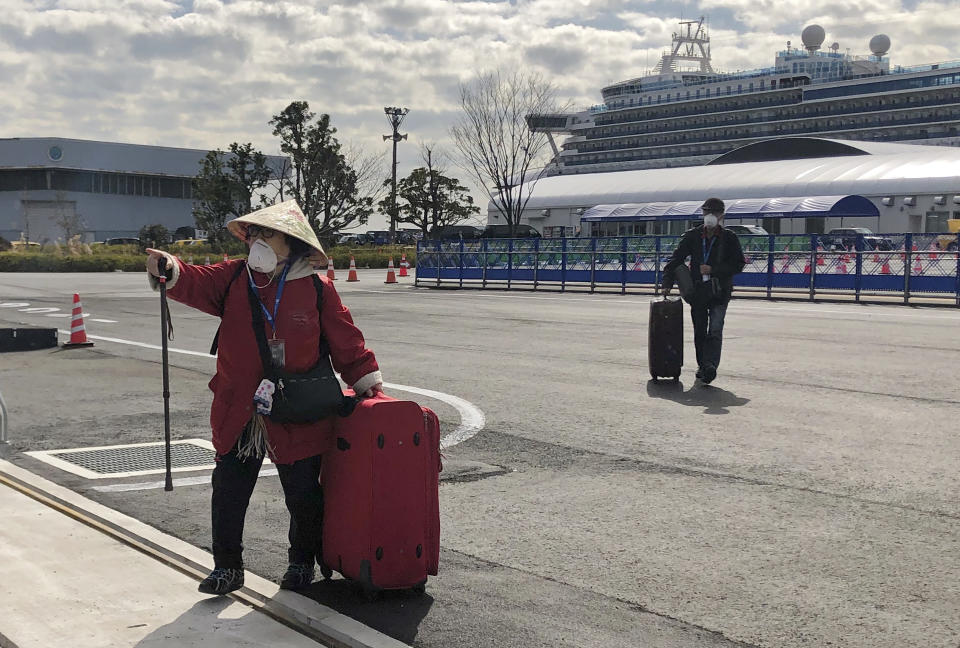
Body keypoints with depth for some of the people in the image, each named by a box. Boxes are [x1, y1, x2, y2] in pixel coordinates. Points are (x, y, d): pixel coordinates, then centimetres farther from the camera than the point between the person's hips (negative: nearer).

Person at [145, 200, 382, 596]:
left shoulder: (317, 290, -4)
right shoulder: (234, 277, 3)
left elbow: (346, 342, 2)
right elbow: (198, 284, -14)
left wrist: (368, 384, 1)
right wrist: (170, 272, -34)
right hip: (238, 415, 2)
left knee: (303, 495, 9)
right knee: (228, 492, 5)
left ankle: (302, 562, 33)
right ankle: (227, 567, 22)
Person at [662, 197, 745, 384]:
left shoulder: (729, 238, -1)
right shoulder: (692, 236, 5)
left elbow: (738, 265, -2)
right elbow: (676, 258, 4)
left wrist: (713, 269, -14)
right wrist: (667, 282, -8)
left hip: (720, 291, -3)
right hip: (698, 290, 3)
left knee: (715, 330, -15)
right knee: (699, 331, 11)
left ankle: (710, 365, -21)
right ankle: (702, 365, 23)